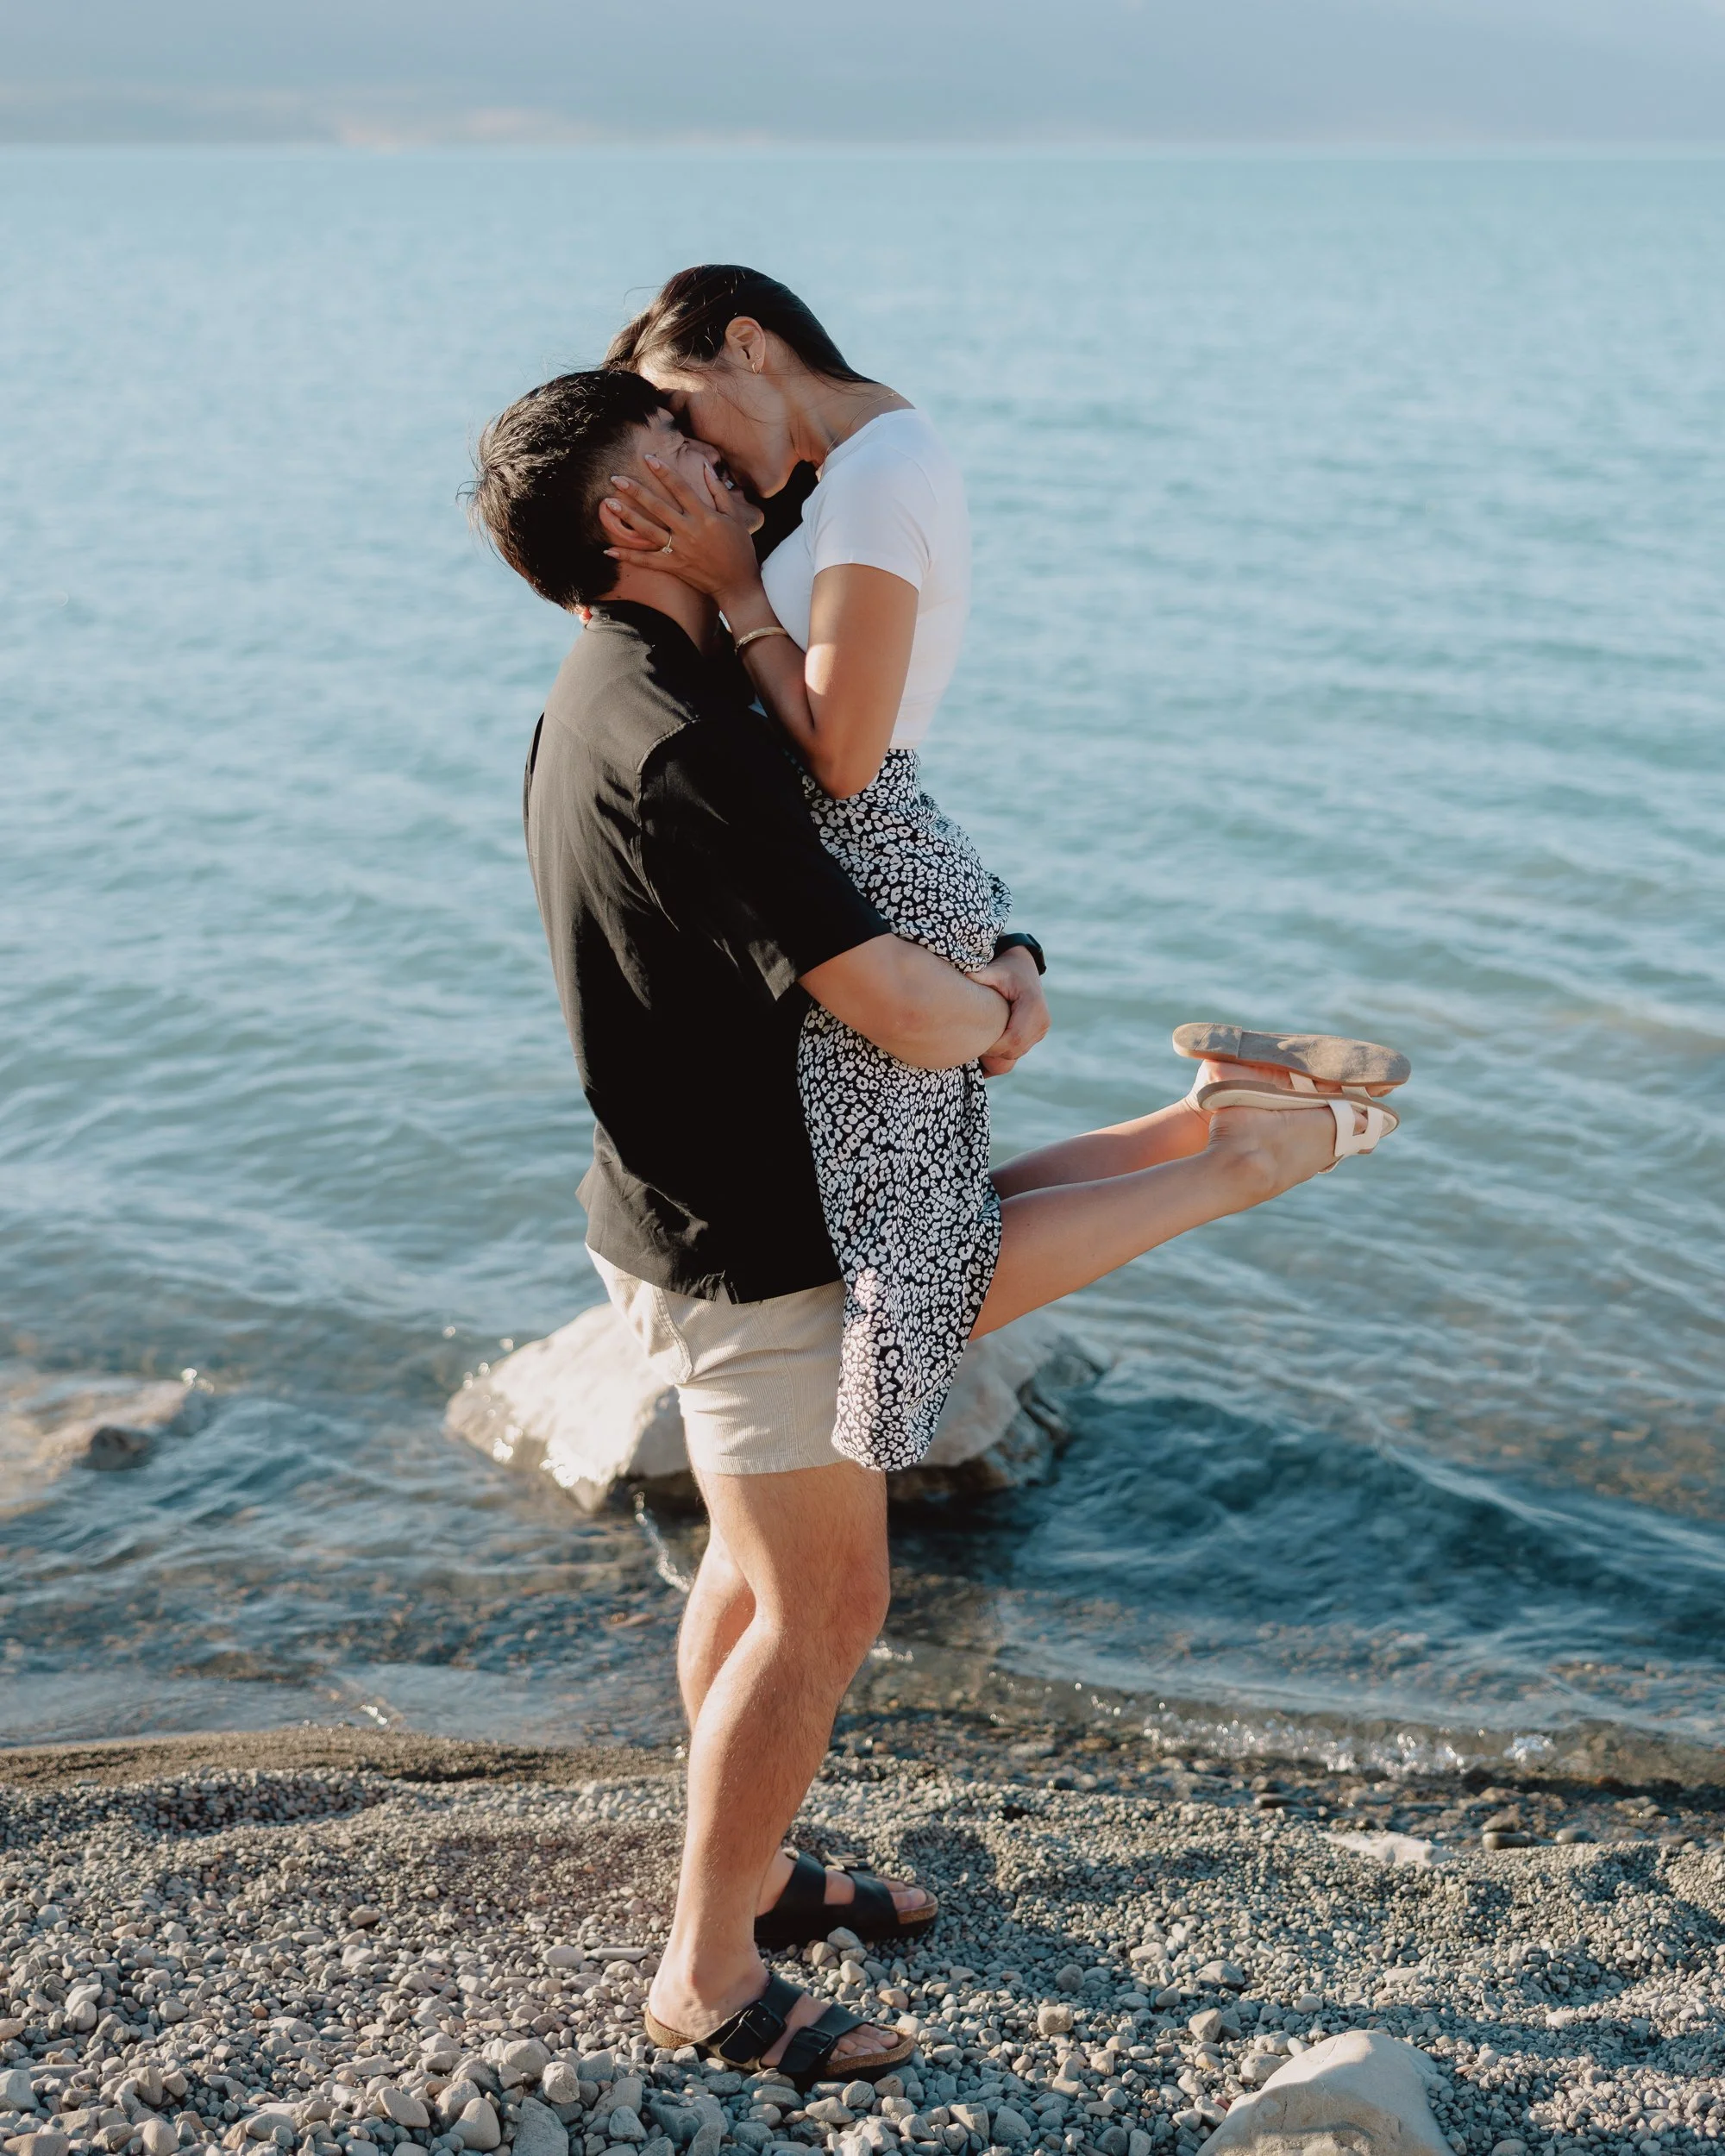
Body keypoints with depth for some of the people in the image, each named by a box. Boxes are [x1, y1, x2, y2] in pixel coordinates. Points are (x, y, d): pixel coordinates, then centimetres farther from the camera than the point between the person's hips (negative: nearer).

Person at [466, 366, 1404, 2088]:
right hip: (749, 1237, -10)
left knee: (761, 1565, 23)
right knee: (819, 1604, 2)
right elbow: (891, 1004, -30)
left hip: (692, 1213, 10)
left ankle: (744, 1872, 40)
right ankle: (710, 1978, 16)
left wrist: (999, 963, -3)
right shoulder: (679, 741, -27)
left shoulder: (609, 700, 8)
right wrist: (987, 1013, -6)